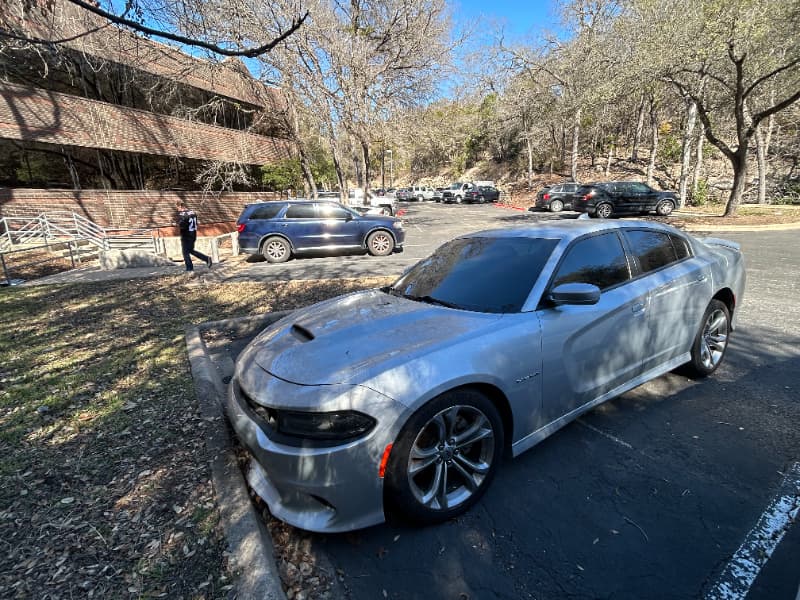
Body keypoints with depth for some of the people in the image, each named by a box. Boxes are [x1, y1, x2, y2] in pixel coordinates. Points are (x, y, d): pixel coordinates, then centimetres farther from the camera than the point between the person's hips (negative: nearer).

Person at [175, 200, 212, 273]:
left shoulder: (181, 214, -17)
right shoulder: (192, 212, 6)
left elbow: (181, 225, -24)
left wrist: (179, 225, -4)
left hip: (186, 236, -7)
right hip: (193, 235, 7)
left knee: (186, 253, 5)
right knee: (191, 250, 22)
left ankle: (190, 269, 10)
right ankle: (207, 259, 9)